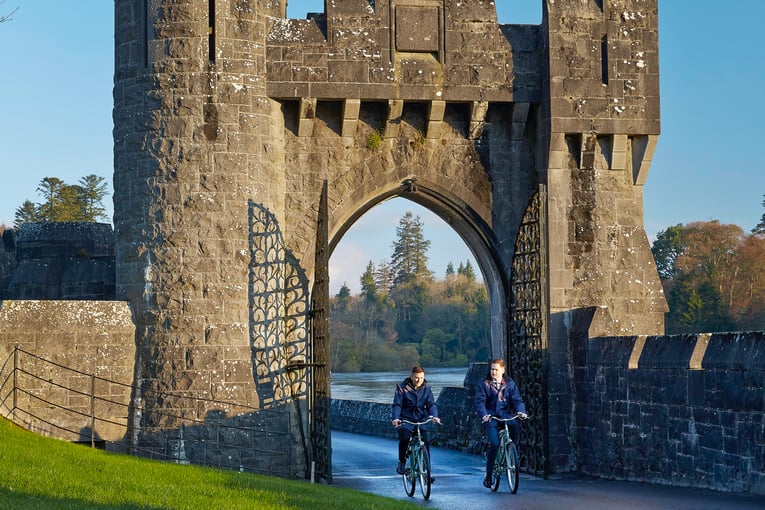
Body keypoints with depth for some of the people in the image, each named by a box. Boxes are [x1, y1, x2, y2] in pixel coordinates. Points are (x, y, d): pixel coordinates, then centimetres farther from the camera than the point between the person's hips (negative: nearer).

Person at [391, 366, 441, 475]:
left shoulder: (426, 388, 3)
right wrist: (395, 418, -28)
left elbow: (431, 403, -4)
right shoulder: (402, 388, -5)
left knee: (425, 442, -12)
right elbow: (397, 405, -10)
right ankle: (401, 463, -8)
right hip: (405, 420, -3)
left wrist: (434, 416, -23)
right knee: (405, 438, -28)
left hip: (421, 420, 3)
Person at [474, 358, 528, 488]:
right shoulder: (484, 384, 3)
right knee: (494, 443, -19)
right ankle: (488, 475, -5)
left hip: (505, 414, 2)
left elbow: (517, 399, 2)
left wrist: (521, 412, -18)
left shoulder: (510, 383, 9)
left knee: (515, 426, -32)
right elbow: (480, 402, -6)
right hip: (490, 417, -2)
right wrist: (484, 415, -25)